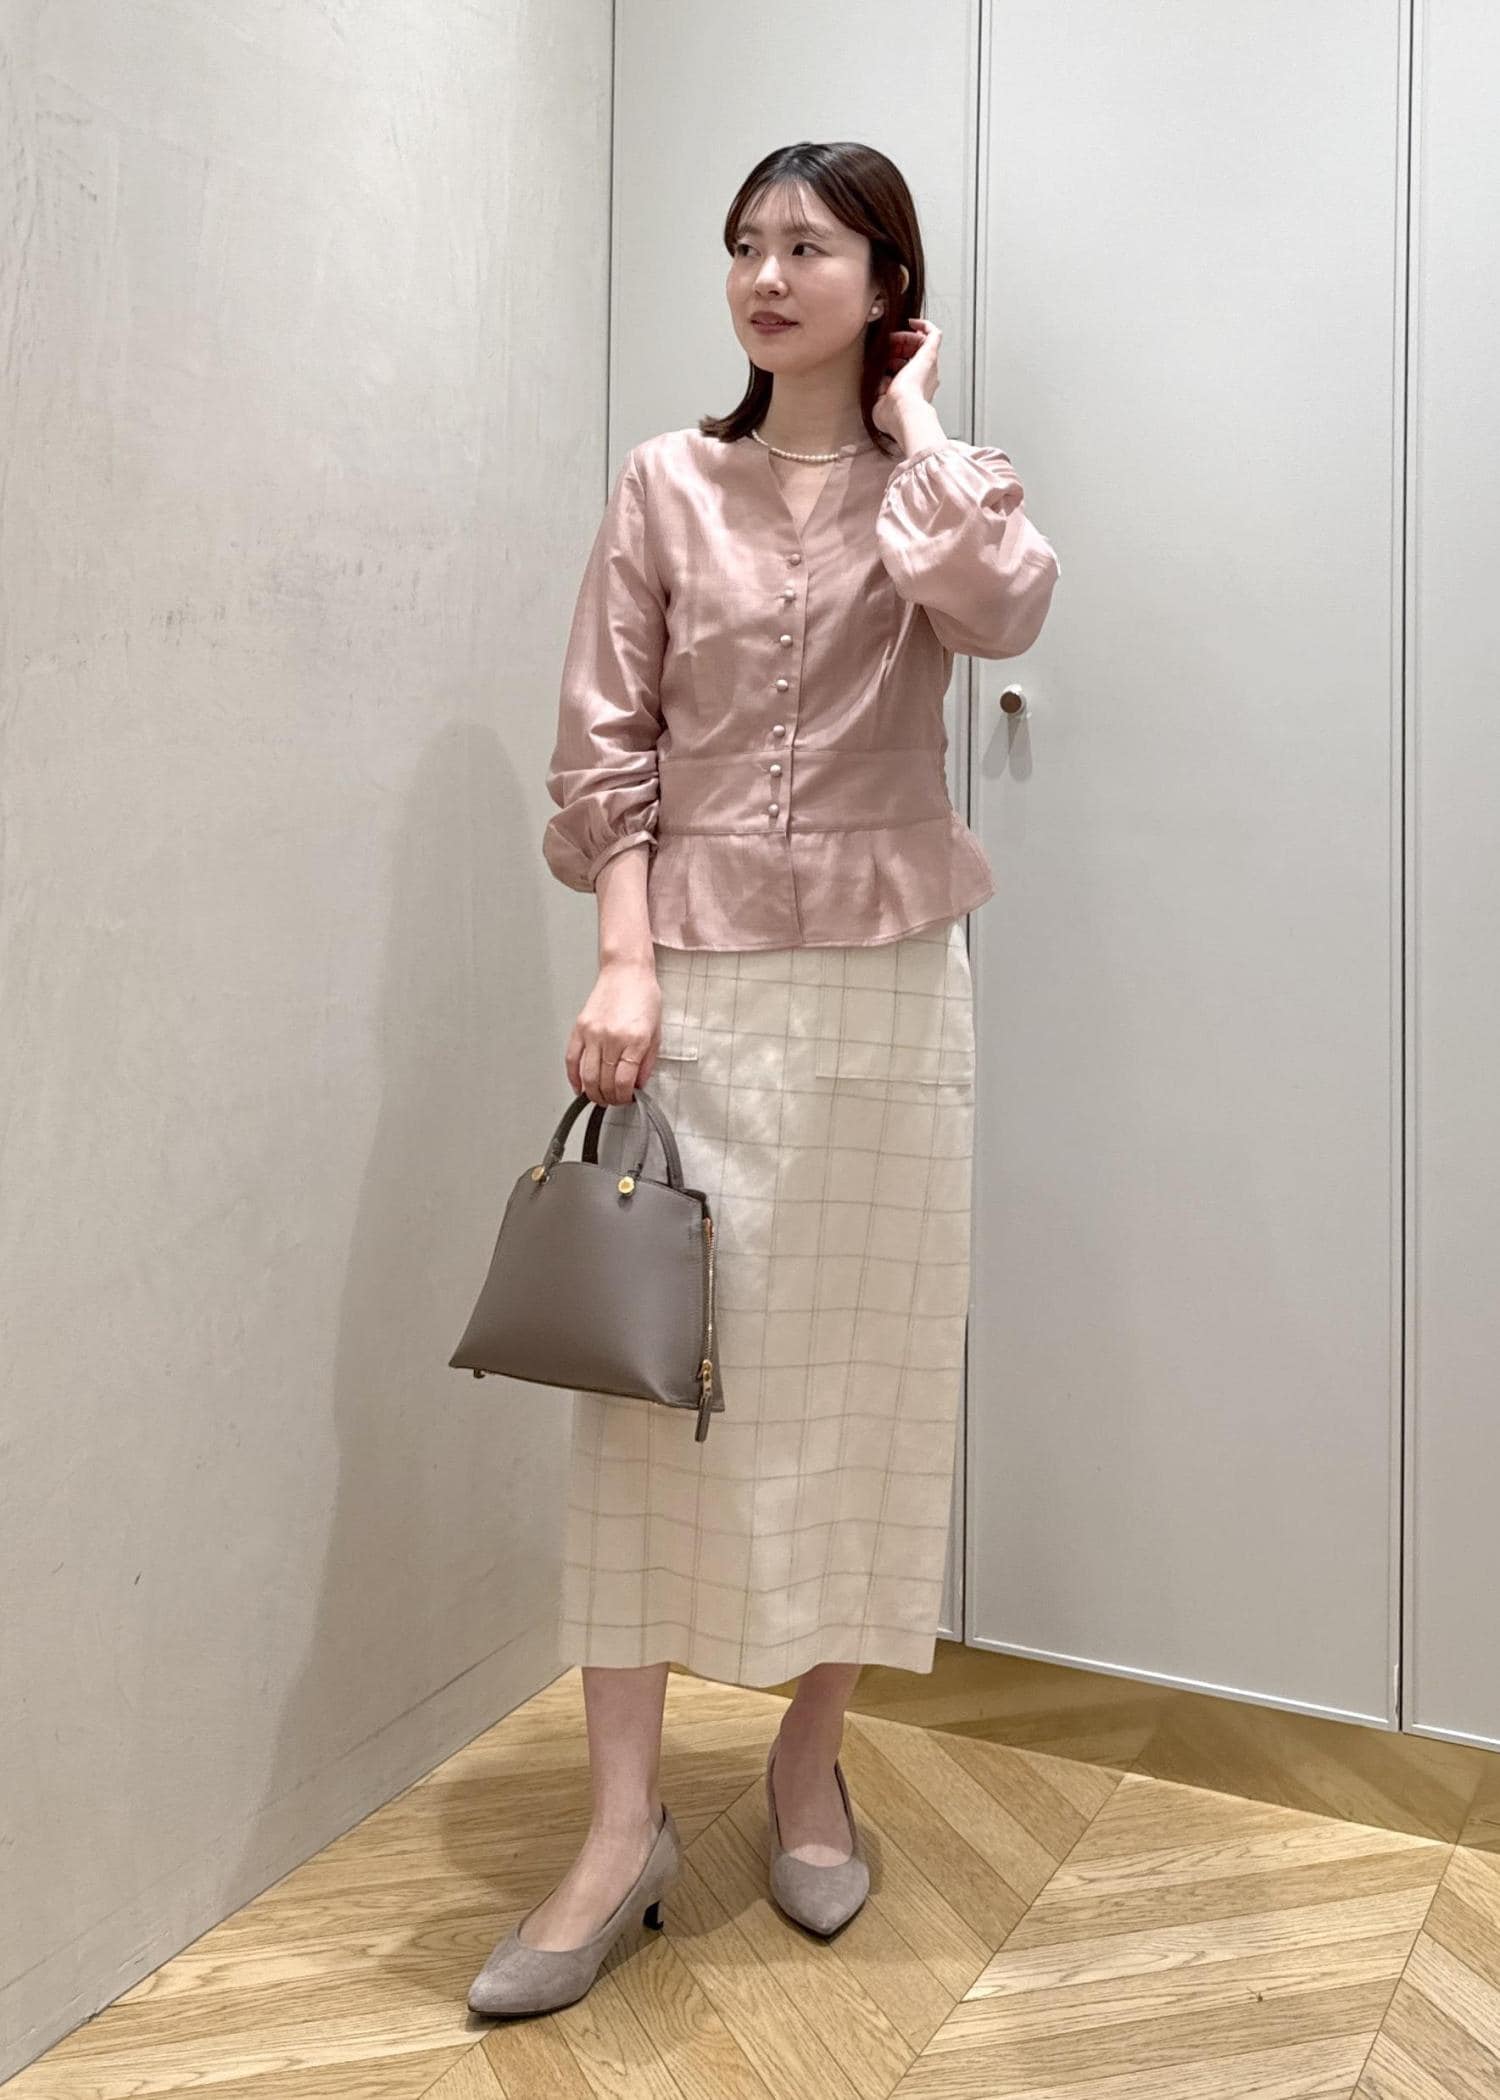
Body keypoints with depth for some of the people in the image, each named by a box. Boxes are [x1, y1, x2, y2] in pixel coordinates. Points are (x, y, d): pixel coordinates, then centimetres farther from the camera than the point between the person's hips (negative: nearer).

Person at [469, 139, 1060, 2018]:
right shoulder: (666, 486, 7)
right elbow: (606, 754, 1)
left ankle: (809, 1760, 25)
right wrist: (625, 963, -11)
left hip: (881, 982, 0)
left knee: (856, 1372, 6)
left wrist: (910, 414, -4)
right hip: (694, 978, 0)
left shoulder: (930, 485, 6)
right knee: (648, 1372, -3)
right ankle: (624, 1828, 7)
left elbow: (1004, 607, -19)